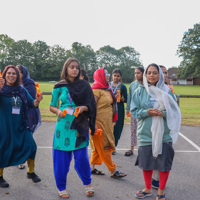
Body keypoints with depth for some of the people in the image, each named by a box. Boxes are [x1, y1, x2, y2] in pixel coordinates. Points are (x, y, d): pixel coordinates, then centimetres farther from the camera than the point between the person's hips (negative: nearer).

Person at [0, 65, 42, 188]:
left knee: (31, 146, 1)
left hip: (21, 126, 4)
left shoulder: (22, 90, 7)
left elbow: (32, 104, 8)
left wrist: (37, 101, -14)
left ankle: (31, 172, 22)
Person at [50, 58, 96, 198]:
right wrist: (58, 111, -11)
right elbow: (52, 106, 9)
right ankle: (61, 187, 23)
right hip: (63, 125, 0)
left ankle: (88, 183, 26)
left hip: (80, 125, 0)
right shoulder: (59, 87, 3)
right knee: (62, 157, 3)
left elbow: (91, 105, 6)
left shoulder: (84, 85, 4)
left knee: (81, 157, 1)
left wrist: (83, 107, -14)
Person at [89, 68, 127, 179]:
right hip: (99, 123, -9)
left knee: (98, 147, 14)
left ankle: (92, 168, 25)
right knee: (104, 147, -1)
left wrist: (112, 121, 19)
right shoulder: (96, 89, -13)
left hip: (107, 123, 9)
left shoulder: (107, 89, 15)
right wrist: (93, 124, -22)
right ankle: (113, 171, 5)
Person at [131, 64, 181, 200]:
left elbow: (174, 111, 1)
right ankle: (148, 189, 34)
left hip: (164, 133, -1)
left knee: (164, 163, 4)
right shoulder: (140, 91, 2)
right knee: (146, 162, 11)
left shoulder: (166, 91, 0)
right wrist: (146, 112, -17)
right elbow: (134, 110, 1)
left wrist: (163, 113, -19)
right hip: (146, 133, 1)